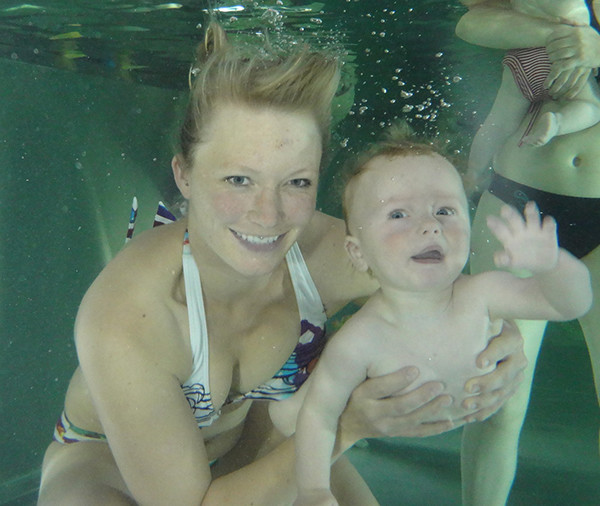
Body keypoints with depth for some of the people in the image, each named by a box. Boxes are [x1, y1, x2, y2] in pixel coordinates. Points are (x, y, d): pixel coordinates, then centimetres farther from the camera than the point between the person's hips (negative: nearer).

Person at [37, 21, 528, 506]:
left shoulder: (330, 253, -26)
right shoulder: (123, 319, -36)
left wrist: (503, 345, -34)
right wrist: (345, 427, -37)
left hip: (246, 431, 4)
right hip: (106, 463, -3)